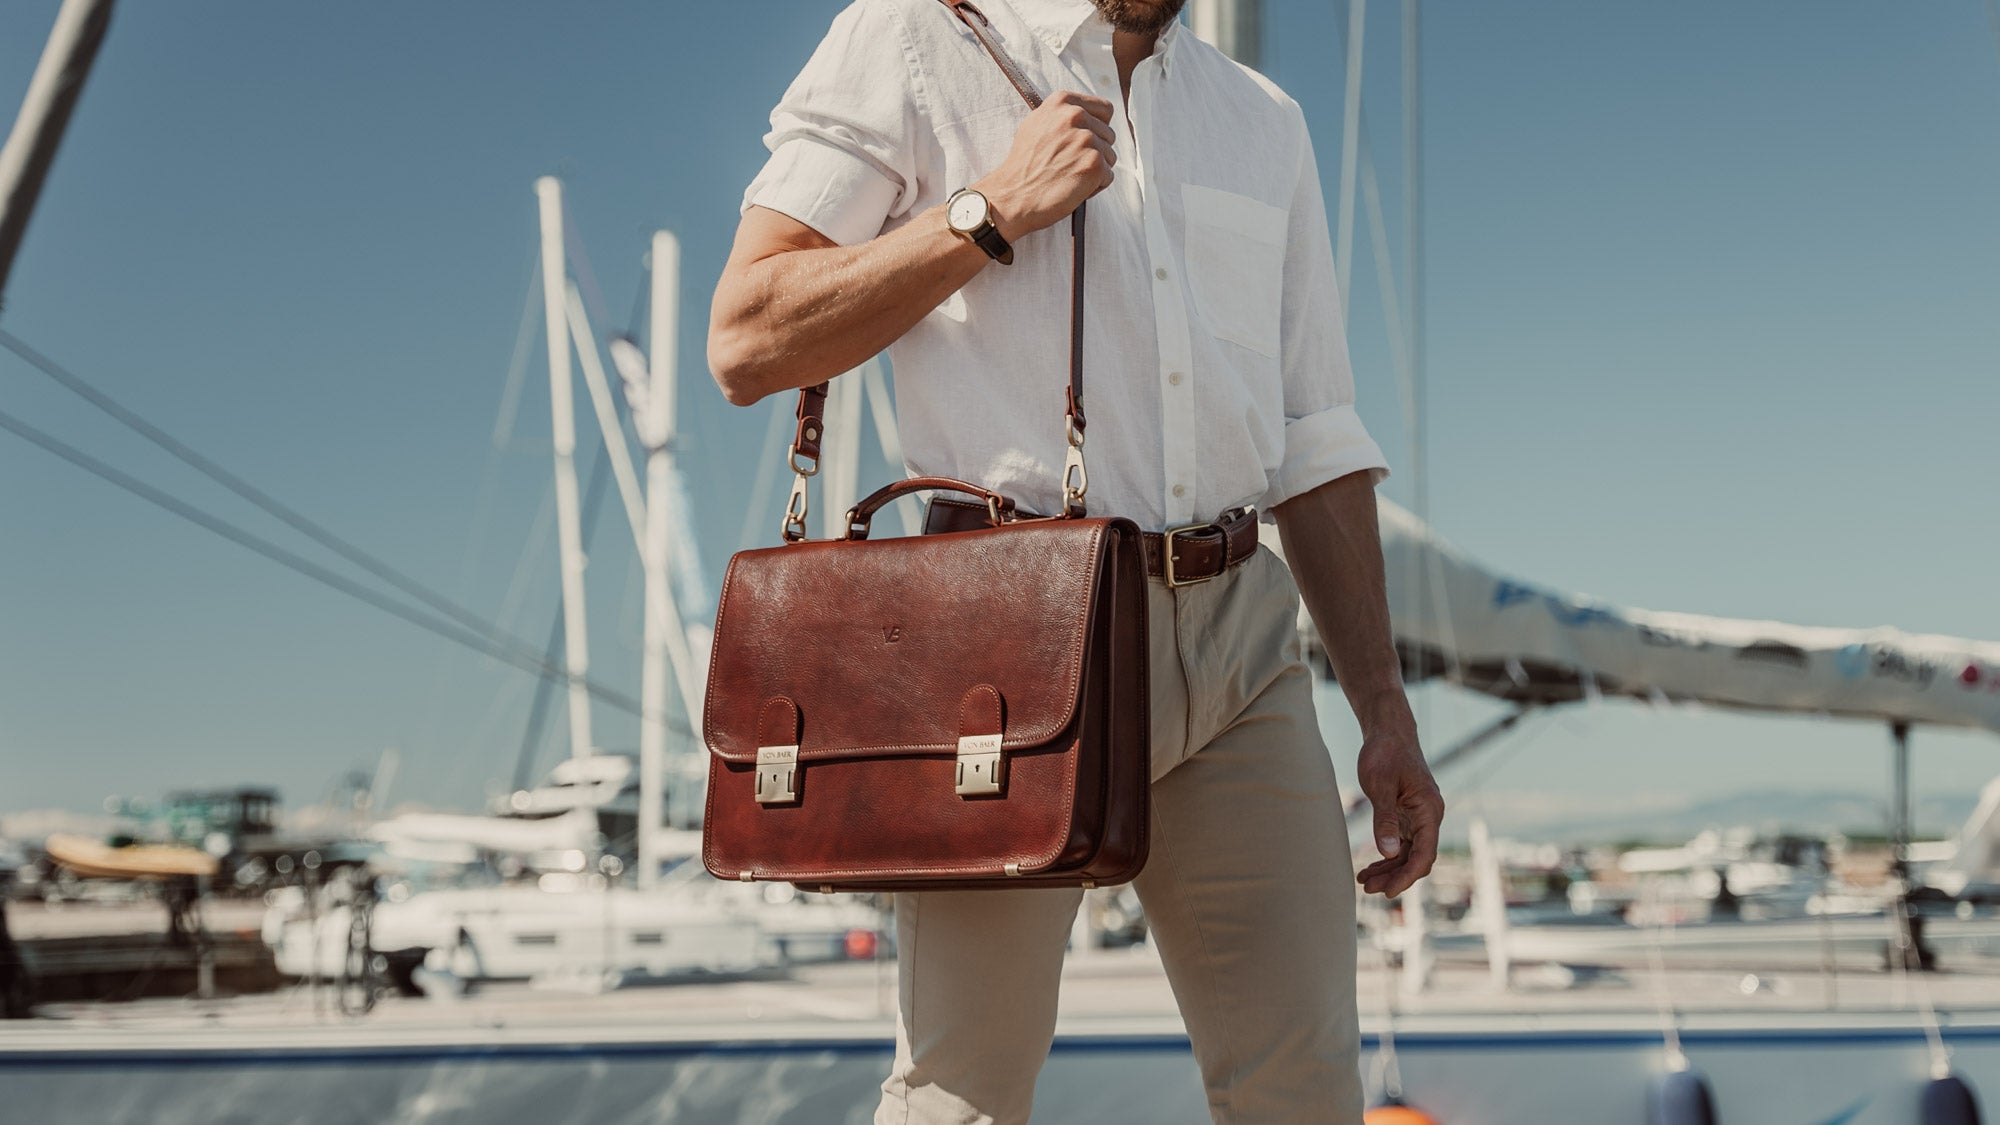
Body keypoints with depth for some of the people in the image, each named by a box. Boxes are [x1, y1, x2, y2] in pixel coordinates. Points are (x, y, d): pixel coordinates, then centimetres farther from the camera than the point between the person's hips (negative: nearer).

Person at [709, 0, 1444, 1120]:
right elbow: (746, 342, -6)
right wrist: (994, 209, -10)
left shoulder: (1267, 120, 19)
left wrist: (1386, 712, 11)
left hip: (1240, 640, 5)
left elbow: (1316, 446, 16)